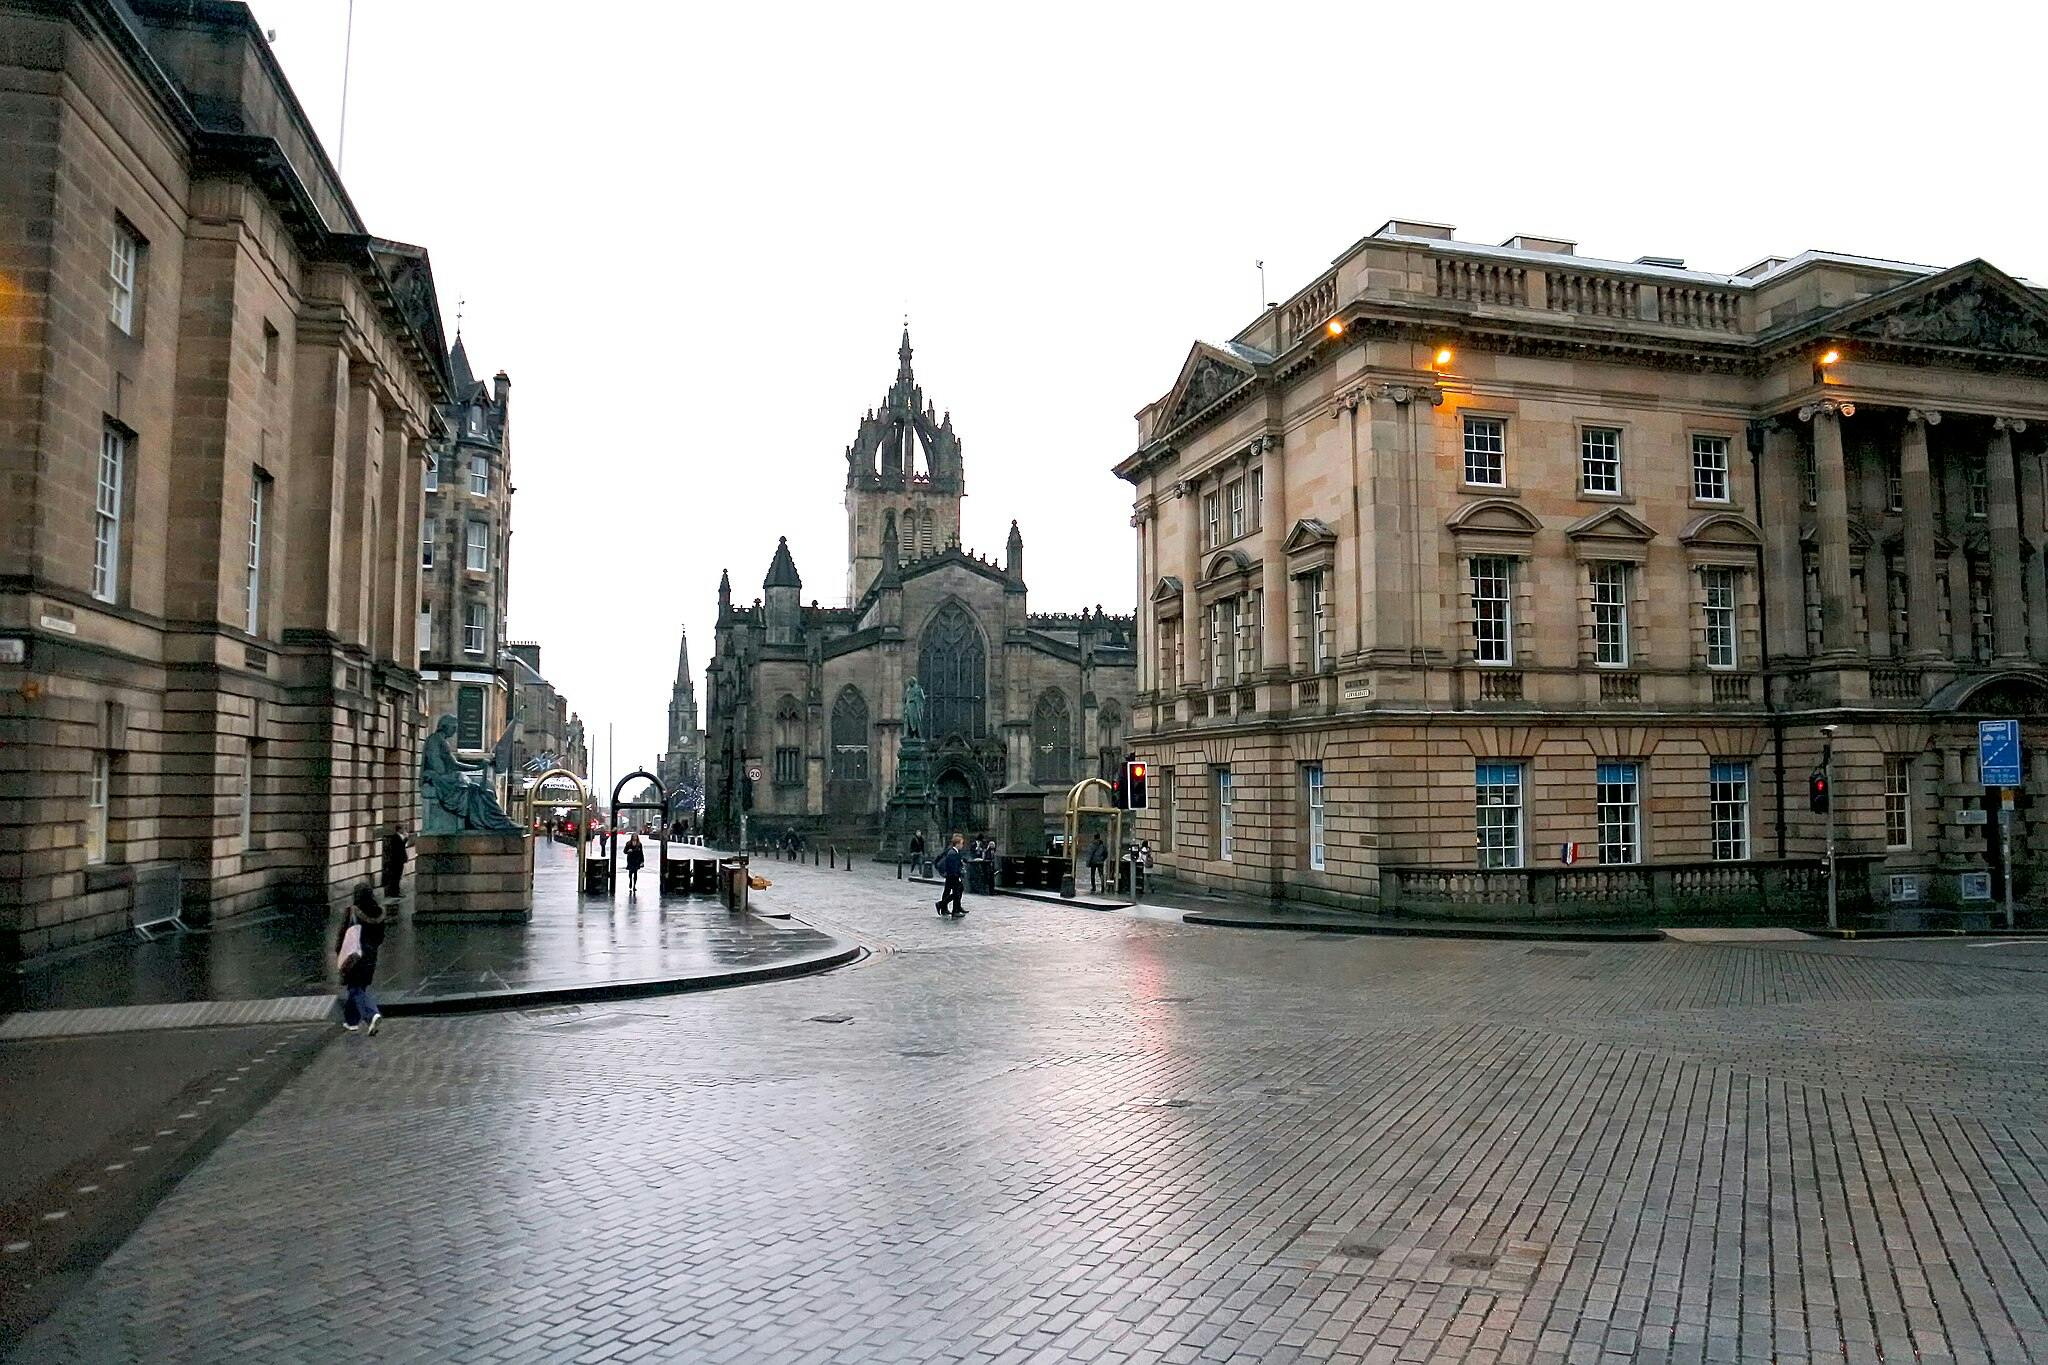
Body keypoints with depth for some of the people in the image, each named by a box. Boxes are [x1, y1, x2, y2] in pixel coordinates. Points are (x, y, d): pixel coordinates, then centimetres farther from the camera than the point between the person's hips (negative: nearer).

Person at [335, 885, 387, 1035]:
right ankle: (351, 1021, 27)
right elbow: (381, 938, 7)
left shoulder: (351, 912, -13)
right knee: (361, 987, 19)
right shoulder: (379, 913, 0)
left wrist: (339, 953, 3)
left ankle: (373, 1015, -20)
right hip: (371, 957, 5)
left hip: (354, 956, -5)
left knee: (355, 989, 0)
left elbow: (342, 934, -9)